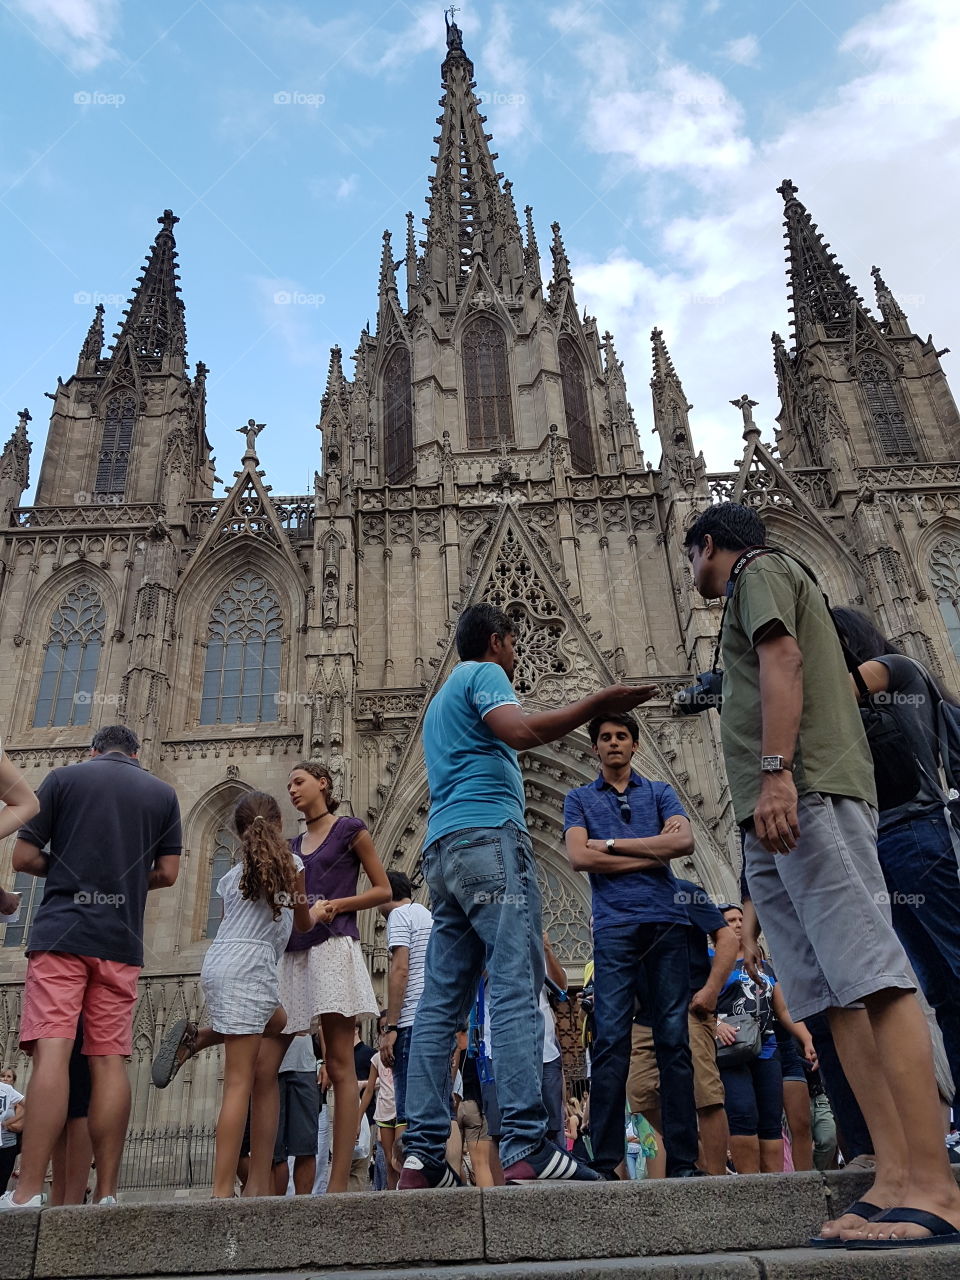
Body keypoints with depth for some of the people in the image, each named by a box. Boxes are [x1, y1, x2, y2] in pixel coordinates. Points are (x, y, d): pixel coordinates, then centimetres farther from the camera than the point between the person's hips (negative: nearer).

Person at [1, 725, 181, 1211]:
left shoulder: (63, 777, 7)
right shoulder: (162, 792, 12)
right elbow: (167, 873, 8)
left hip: (62, 932, -2)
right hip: (122, 940, 2)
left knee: (52, 1053, -8)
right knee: (109, 1061, 2)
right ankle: (107, 1194, 2)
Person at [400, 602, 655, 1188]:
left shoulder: (443, 699, 32)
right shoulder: (483, 673, 3)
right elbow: (519, 731, -15)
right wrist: (598, 704, -14)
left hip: (443, 852, 9)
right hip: (488, 836, -9)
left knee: (442, 1002, 2)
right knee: (517, 990, -14)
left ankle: (423, 1156, 0)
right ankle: (527, 1147, -19)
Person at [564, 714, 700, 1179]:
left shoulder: (660, 791, 18)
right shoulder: (580, 798, 15)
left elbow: (685, 841, -1)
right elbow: (579, 857, -2)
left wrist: (614, 844, -2)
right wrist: (651, 853, -1)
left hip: (666, 920, 1)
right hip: (614, 925, -1)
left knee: (674, 1038, 1)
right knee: (610, 1040, -6)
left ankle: (683, 1159, 5)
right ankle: (605, 1162, -2)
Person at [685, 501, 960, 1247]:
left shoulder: (759, 569, 8)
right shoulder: (764, 586, 33)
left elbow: (784, 660, -11)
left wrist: (776, 770, -22)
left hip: (807, 794, -9)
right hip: (783, 818, 9)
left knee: (872, 977, -15)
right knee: (838, 994, 1)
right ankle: (894, 1179, -1)